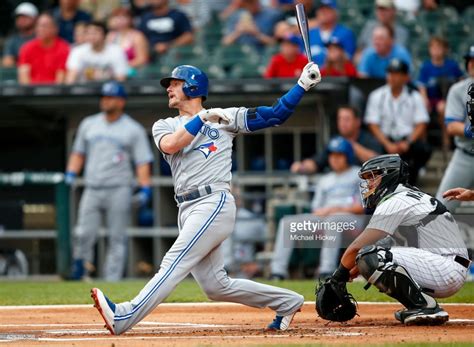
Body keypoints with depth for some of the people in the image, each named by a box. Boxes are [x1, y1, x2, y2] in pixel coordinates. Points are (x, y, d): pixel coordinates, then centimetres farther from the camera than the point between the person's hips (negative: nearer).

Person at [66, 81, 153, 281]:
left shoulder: (133, 129, 2)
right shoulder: (88, 124, 14)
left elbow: (143, 162, -1)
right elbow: (78, 152, 22)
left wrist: (145, 189, -11)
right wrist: (71, 174, 7)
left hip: (119, 190, -3)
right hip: (92, 189, 3)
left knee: (117, 239, -3)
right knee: (83, 235, -8)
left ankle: (112, 281, -2)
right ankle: (78, 274, 5)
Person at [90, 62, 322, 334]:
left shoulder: (226, 118, 9)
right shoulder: (165, 126, 19)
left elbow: (276, 115, 7)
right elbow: (170, 145, -5)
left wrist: (303, 85, -2)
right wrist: (203, 118, -10)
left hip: (215, 203, -6)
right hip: (189, 210, 6)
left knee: (174, 265, -18)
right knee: (216, 286, 4)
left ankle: (124, 317, -30)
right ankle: (287, 302, 19)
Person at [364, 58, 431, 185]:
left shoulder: (415, 97, 8)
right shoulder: (377, 96, 7)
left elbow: (421, 125, 2)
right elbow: (373, 125, 0)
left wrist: (407, 143, -17)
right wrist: (388, 144, -16)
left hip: (409, 139, 1)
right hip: (385, 140, -1)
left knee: (424, 149, -31)